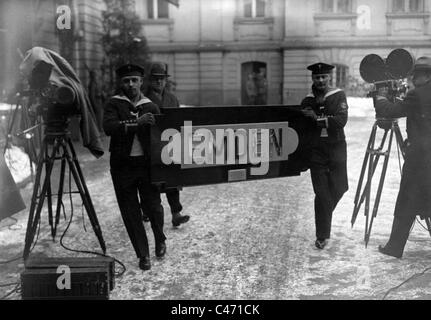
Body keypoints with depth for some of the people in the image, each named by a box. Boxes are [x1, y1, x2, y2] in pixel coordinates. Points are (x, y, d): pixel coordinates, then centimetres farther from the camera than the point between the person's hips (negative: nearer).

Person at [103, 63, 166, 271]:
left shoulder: (151, 107, 9)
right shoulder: (114, 104, 3)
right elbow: (108, 127, -15)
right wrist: (136, 123, -24)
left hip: (147, 163, 1)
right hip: (122, 166, -1)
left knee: (153, 206, -1)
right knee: (130, 212, 3)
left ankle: (160, 240, 30)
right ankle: (143, 255, 18)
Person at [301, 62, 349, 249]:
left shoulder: (339, 96, 1)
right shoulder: (307, 101, 8)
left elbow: (341, 120, -15)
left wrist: (318, 118, -19)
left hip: (337, 148, 0)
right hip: (316, 150, 0)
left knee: (339, 187, 3)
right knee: (322, 193, -5)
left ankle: (325, 212, 36)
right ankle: (322, 236, 4)